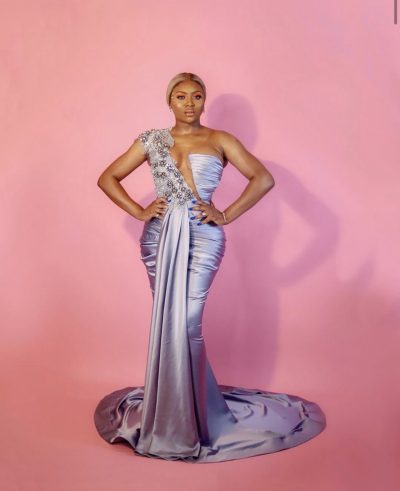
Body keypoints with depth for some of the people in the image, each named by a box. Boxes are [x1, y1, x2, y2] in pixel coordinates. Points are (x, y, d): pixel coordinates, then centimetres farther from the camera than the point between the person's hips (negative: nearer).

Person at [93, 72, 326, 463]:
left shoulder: (219, 140, 7)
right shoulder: (151, 140, 12)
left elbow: (263, 178, 0)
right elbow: (107, 178, 13)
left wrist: (227, 215, -6)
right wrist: (139, 211, 1)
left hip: (201, 237, -2)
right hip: (159, 236, 2)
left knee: (186, 324, -9)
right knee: (165, 323, 6)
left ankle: (191, 416, 7)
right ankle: (168, 411, 22)